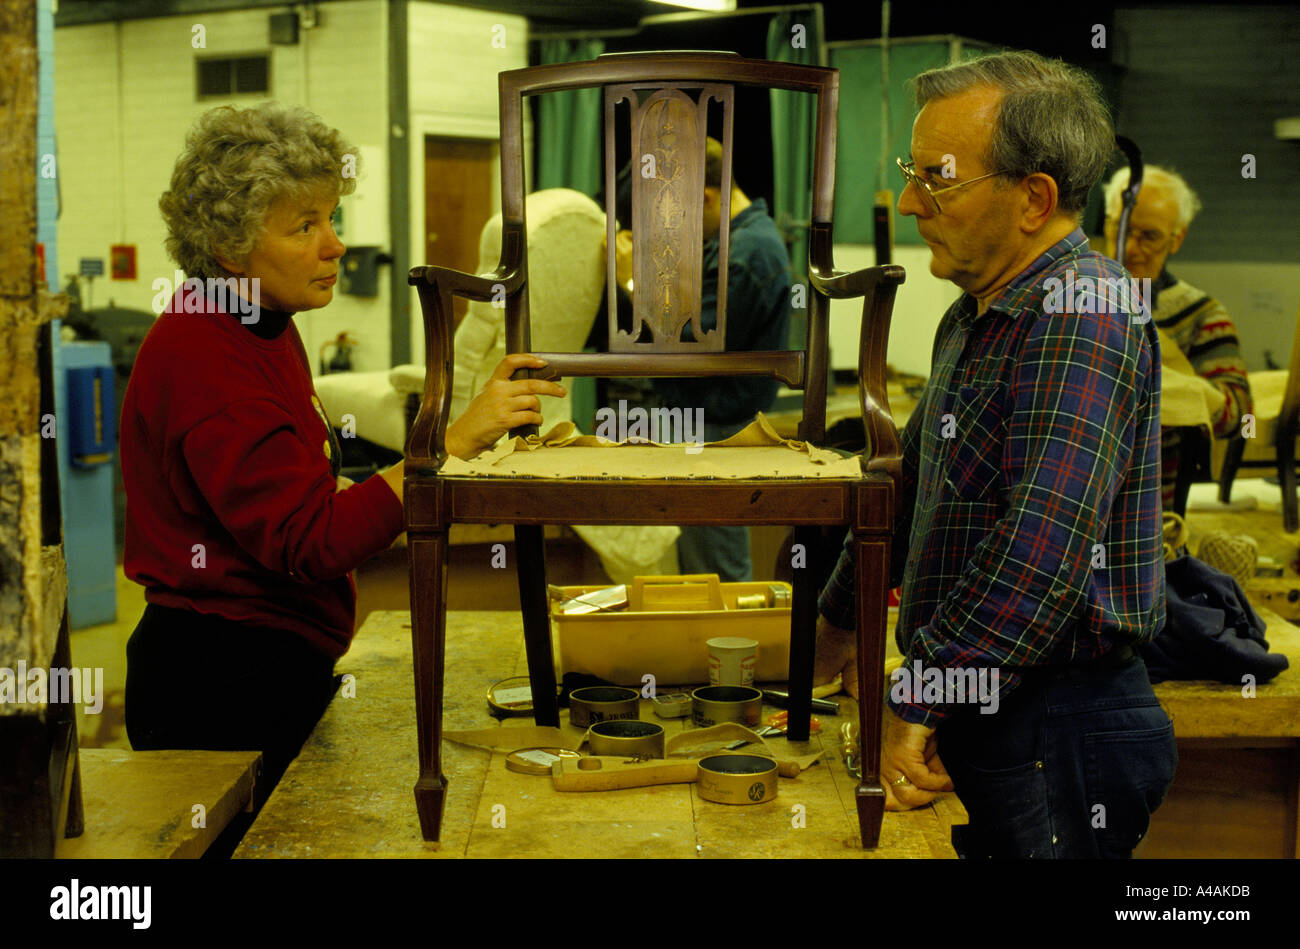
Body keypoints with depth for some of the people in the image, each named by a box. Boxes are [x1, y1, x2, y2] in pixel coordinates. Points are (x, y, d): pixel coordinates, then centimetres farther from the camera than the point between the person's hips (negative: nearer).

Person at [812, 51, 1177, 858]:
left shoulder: (1080, 315, -19)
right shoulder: (977, 317, 14)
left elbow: (1046, 549, -29)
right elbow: (913, 483, 25)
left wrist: (914, 700, -25)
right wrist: (839, 618, 31)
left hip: (1058, 732, -9)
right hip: (981, 710, 9)